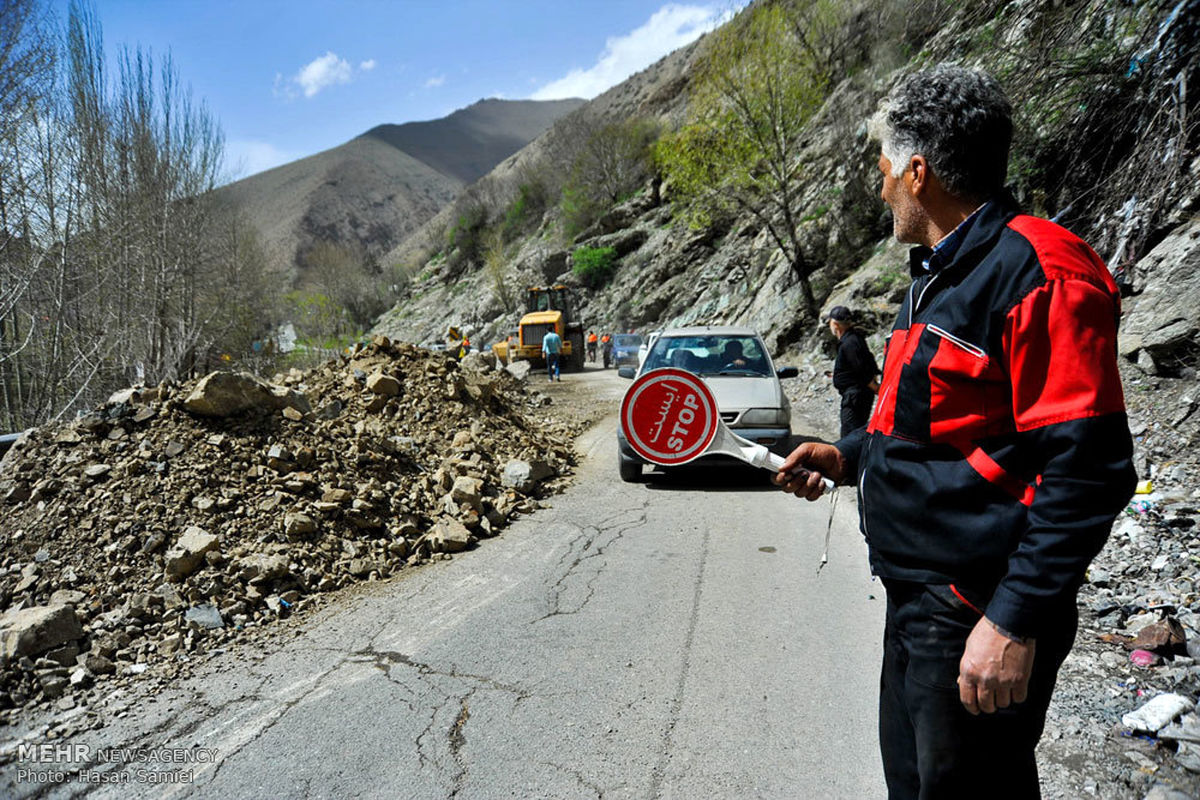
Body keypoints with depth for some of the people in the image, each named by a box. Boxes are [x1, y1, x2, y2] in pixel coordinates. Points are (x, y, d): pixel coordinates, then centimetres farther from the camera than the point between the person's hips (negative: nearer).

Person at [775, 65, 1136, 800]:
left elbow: (1086, 471, -23)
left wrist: (1015, 621, -24)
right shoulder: (940, 274, 13)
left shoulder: (1038, 273, -18)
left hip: (980, 622, -10)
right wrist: (849, 456, 15)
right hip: (914, 601, 10)